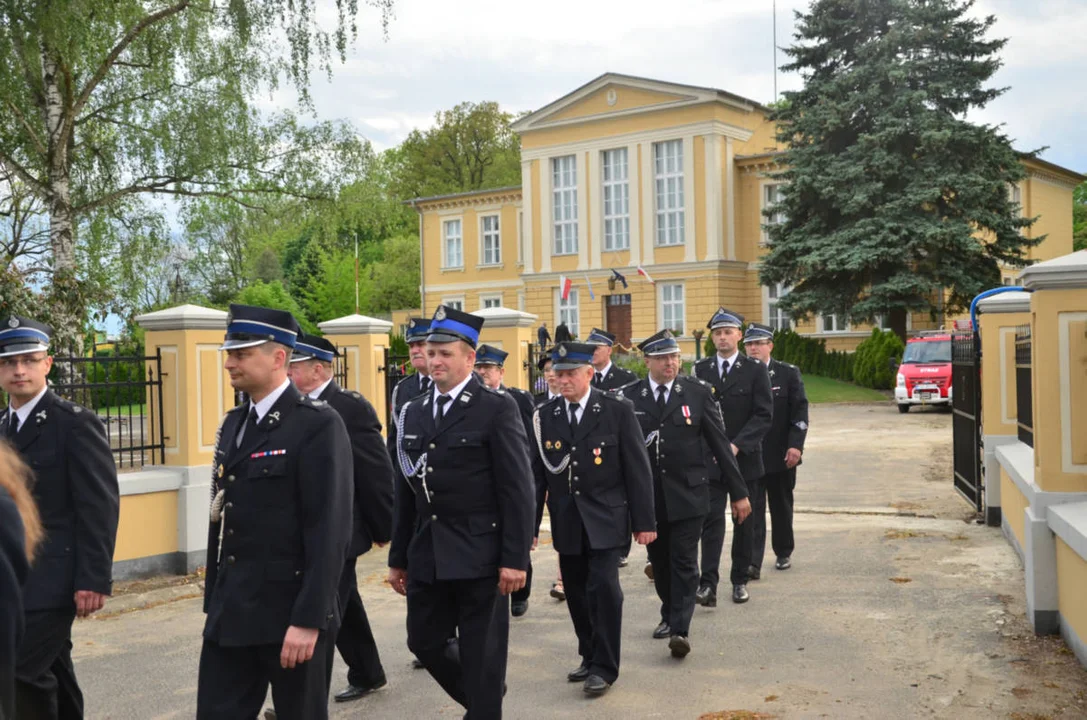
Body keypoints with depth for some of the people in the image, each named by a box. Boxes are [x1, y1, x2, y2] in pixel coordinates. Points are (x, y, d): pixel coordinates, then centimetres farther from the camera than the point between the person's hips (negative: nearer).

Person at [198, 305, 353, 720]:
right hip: (232, 612, 7)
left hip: (291, 611, -7)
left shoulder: (319, 425, -13)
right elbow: (221, 521, 15)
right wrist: (214, 603, 15)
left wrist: (309, 620, -21)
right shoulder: (233, 424, 12)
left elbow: (329, 531, -18)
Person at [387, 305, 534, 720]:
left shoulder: (497, 408, -7)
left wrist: (515, 558, -15)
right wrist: (399, 557, 14)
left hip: (479, 554, -6)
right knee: (423, 643, 14)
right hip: (427, 555, 6)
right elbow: (405, 493, 13)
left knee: (481, 653, 3)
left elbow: (517, 489, -11)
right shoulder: (413, 413, 10)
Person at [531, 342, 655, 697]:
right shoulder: (545, 416, 3)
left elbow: (637, 468, -4)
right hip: (566, 521, 3)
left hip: (604, 519, -3)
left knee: (603, 587, -10)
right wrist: (529, 526, 4)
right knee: (577, 593, 10)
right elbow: (537, 474, 6)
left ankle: (605, 667, 3)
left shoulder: (617, 410, -5)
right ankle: (590, 657, 27)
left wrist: (644, 521, -6)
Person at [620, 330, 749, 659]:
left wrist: (738, 492, 0)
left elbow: (719, 444, -1)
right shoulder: (630, 396, 0)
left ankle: (680, 629, -3)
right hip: (648, 495, 2)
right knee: (659, 561, 14)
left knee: (684, 563, -5)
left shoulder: (698, 392, -3)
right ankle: (669, 615, 34)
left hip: (687, 494, -2)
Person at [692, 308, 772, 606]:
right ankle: (708, 584, -10)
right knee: (712, 520, -6)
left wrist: (737, 445, -17)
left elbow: (764, 415, -7)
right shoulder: (700, 369, 6)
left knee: (744, 521, 9)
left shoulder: (755, 370, -1)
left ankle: (740, 581, 21)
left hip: (744, 458, -1)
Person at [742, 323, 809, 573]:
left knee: (782, 506, 14)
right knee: (752, 509, -4)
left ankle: (784, 553, 31)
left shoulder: (788, 373, 0)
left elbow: (800, 410, -4)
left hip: (781, 456, 1)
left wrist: (796, 445, -13)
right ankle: (753, 562, -6)